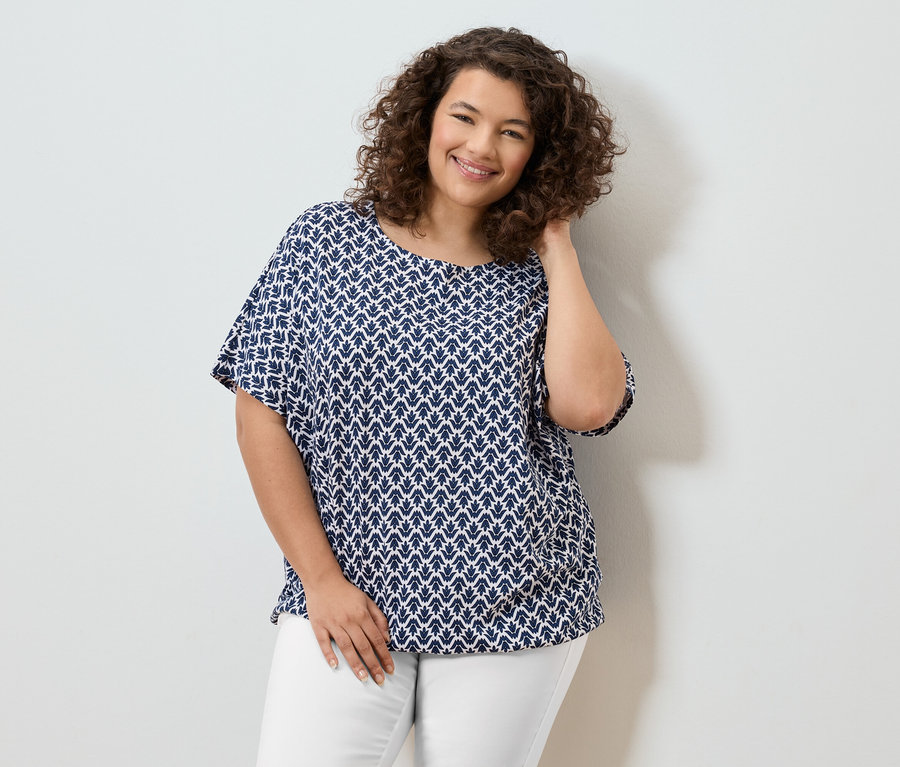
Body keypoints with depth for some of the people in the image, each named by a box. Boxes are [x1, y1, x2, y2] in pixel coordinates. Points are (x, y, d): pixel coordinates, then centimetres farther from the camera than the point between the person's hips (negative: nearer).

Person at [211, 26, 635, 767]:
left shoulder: (540, 278, 3)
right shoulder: (325, 241, 1)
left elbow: (588, 404, -15)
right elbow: (262, 416, -1)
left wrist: (557, 247, -5)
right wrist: (321, 578, -5)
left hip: (512, 613, 1)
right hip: (347, 604, 0)